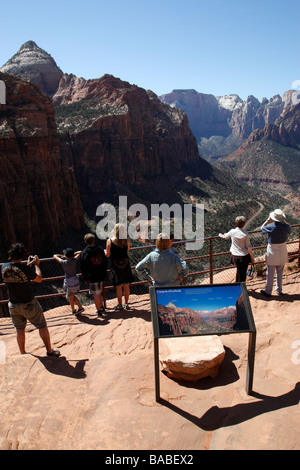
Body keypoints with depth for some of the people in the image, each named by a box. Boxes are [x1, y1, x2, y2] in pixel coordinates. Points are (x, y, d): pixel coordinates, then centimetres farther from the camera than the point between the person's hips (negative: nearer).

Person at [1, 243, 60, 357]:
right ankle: (49, 351, 20)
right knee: (42, 327, 11)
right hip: (28, 305, -5)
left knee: (19, 330, 20)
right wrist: (36, 264, 1)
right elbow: (39, 279, -9)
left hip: (13, 305, 5)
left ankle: (23, 354, 33)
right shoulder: (25, 269, -24)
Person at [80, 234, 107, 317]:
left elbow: (83, 267, -6)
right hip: (101, 276, 4)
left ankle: (99, 311, 9)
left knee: (96, 295, 3)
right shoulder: (100, 249, 2)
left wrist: (85, 278, 1)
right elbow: (105, 262, 7)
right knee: (101, 292, 21)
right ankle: (102, 307, 30)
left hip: (92, 277, -4)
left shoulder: (84, 252, -7)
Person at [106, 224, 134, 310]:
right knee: (126, 285, 13)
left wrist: (105, 252, 14)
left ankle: (120, 305, 15)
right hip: (125, 264, 2)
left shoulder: (109, 241, -11)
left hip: (115, 265, -2)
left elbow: (107, 255, -6)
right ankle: (126, 304, 22)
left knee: (118, 286, 7)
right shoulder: (126, 240, -4)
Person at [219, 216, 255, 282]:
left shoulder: (232, 232, -7)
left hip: (235, 256, 3)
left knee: (239, 271, 23)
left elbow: (225, 237, 16)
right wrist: (252, 258, 1)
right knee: (243, 273, 9)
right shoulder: (245, 234, -16)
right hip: (244, 257, -3)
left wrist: (220, 235, 39)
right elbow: (249, 248, -11)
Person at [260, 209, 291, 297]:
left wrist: (268, 219, 3)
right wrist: (283, 221, 9)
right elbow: (289, 228, 15)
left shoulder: (271, 227, -19)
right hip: (282, 250, 3)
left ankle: (268, 291, 13)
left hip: (272, 251, -3)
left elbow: (262, 227, 2)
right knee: (280, 272, 16)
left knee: (270, 272, 5)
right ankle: (279, 290, 27)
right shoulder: (286, 226, -10)